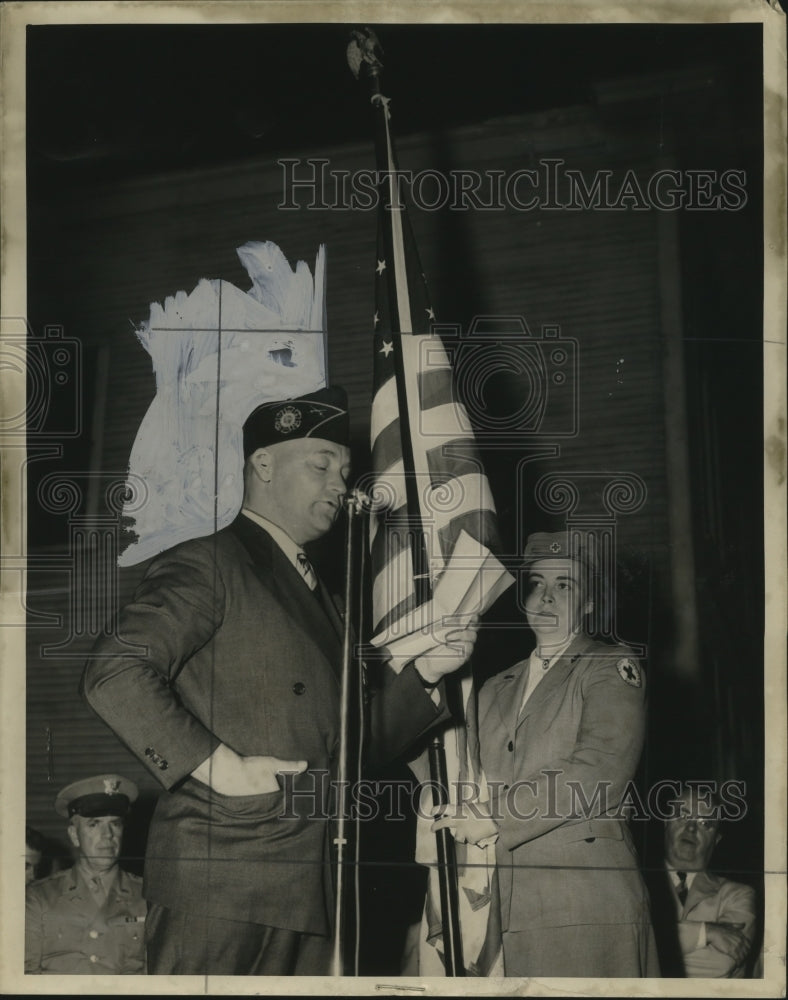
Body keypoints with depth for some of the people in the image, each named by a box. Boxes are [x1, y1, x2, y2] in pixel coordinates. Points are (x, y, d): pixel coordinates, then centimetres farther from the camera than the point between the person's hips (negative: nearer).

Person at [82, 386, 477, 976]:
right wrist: (219, 767, -19)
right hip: (220, 879, -8)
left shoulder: (314, 594, 23)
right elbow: (114, 673, -18)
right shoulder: (210, 565, -3)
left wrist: (424, 672, 5)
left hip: (309, 886, 8)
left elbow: (368, 738, 22)